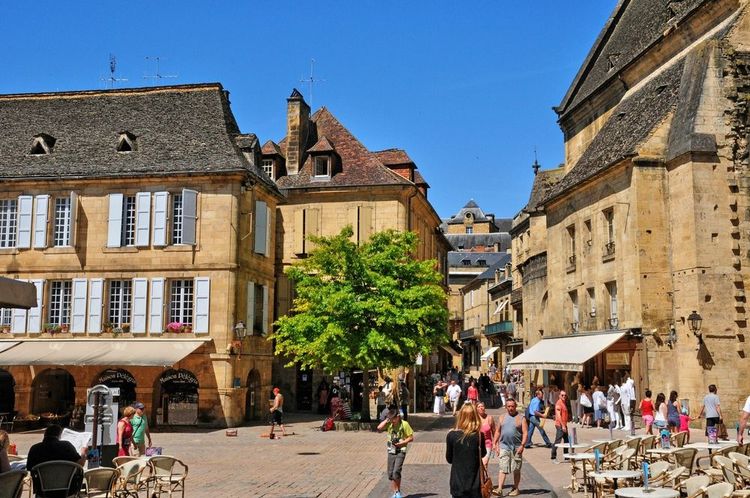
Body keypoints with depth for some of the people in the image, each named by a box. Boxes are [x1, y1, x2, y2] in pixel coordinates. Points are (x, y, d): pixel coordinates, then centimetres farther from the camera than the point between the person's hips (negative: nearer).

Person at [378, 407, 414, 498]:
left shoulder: (404, 424, -9)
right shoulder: (389, 424, 1)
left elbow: (411, 438, -6)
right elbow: (379, 428, -14)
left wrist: (401, 443, -16)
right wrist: (387, 420, -11)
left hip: (401, 451, -5)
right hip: (391, 451, 5)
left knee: (396, 472, -16)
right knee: (390, 474, 5)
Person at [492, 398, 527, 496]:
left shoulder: (521, 418, 0)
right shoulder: (502, 418, 11)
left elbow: (525, 433, -5)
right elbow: (497, 432, 14)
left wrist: (522, 445, -16)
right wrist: (495, 443, 5)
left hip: (516, 448, -2)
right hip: (504, 447, 2)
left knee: (516, 470, 8)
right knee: (503, 469, -5)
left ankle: (515, 489, 20)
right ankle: (499, 489, -11)